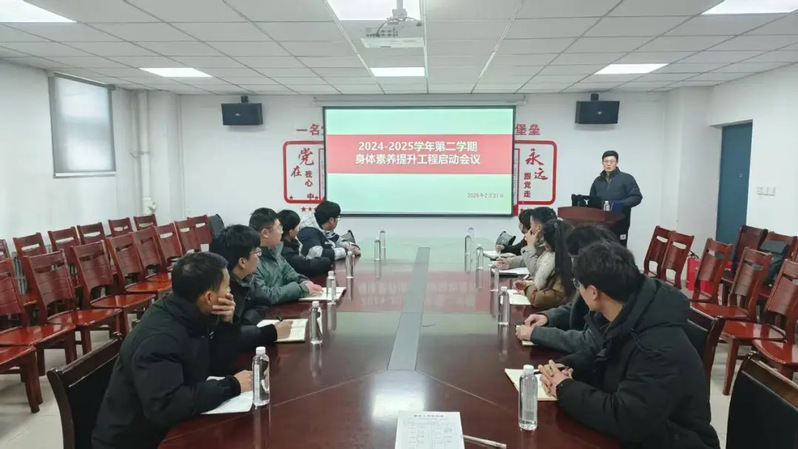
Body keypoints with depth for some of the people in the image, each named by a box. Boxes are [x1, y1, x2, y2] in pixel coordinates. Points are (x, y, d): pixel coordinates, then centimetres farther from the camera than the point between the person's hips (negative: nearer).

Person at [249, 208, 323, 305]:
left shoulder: (272, 250, 6)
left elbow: (287, 271, 17)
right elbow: (264, 296, -27)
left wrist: (304, 282, -4)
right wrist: (301, 289, -20)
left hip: (281, 307, 8)